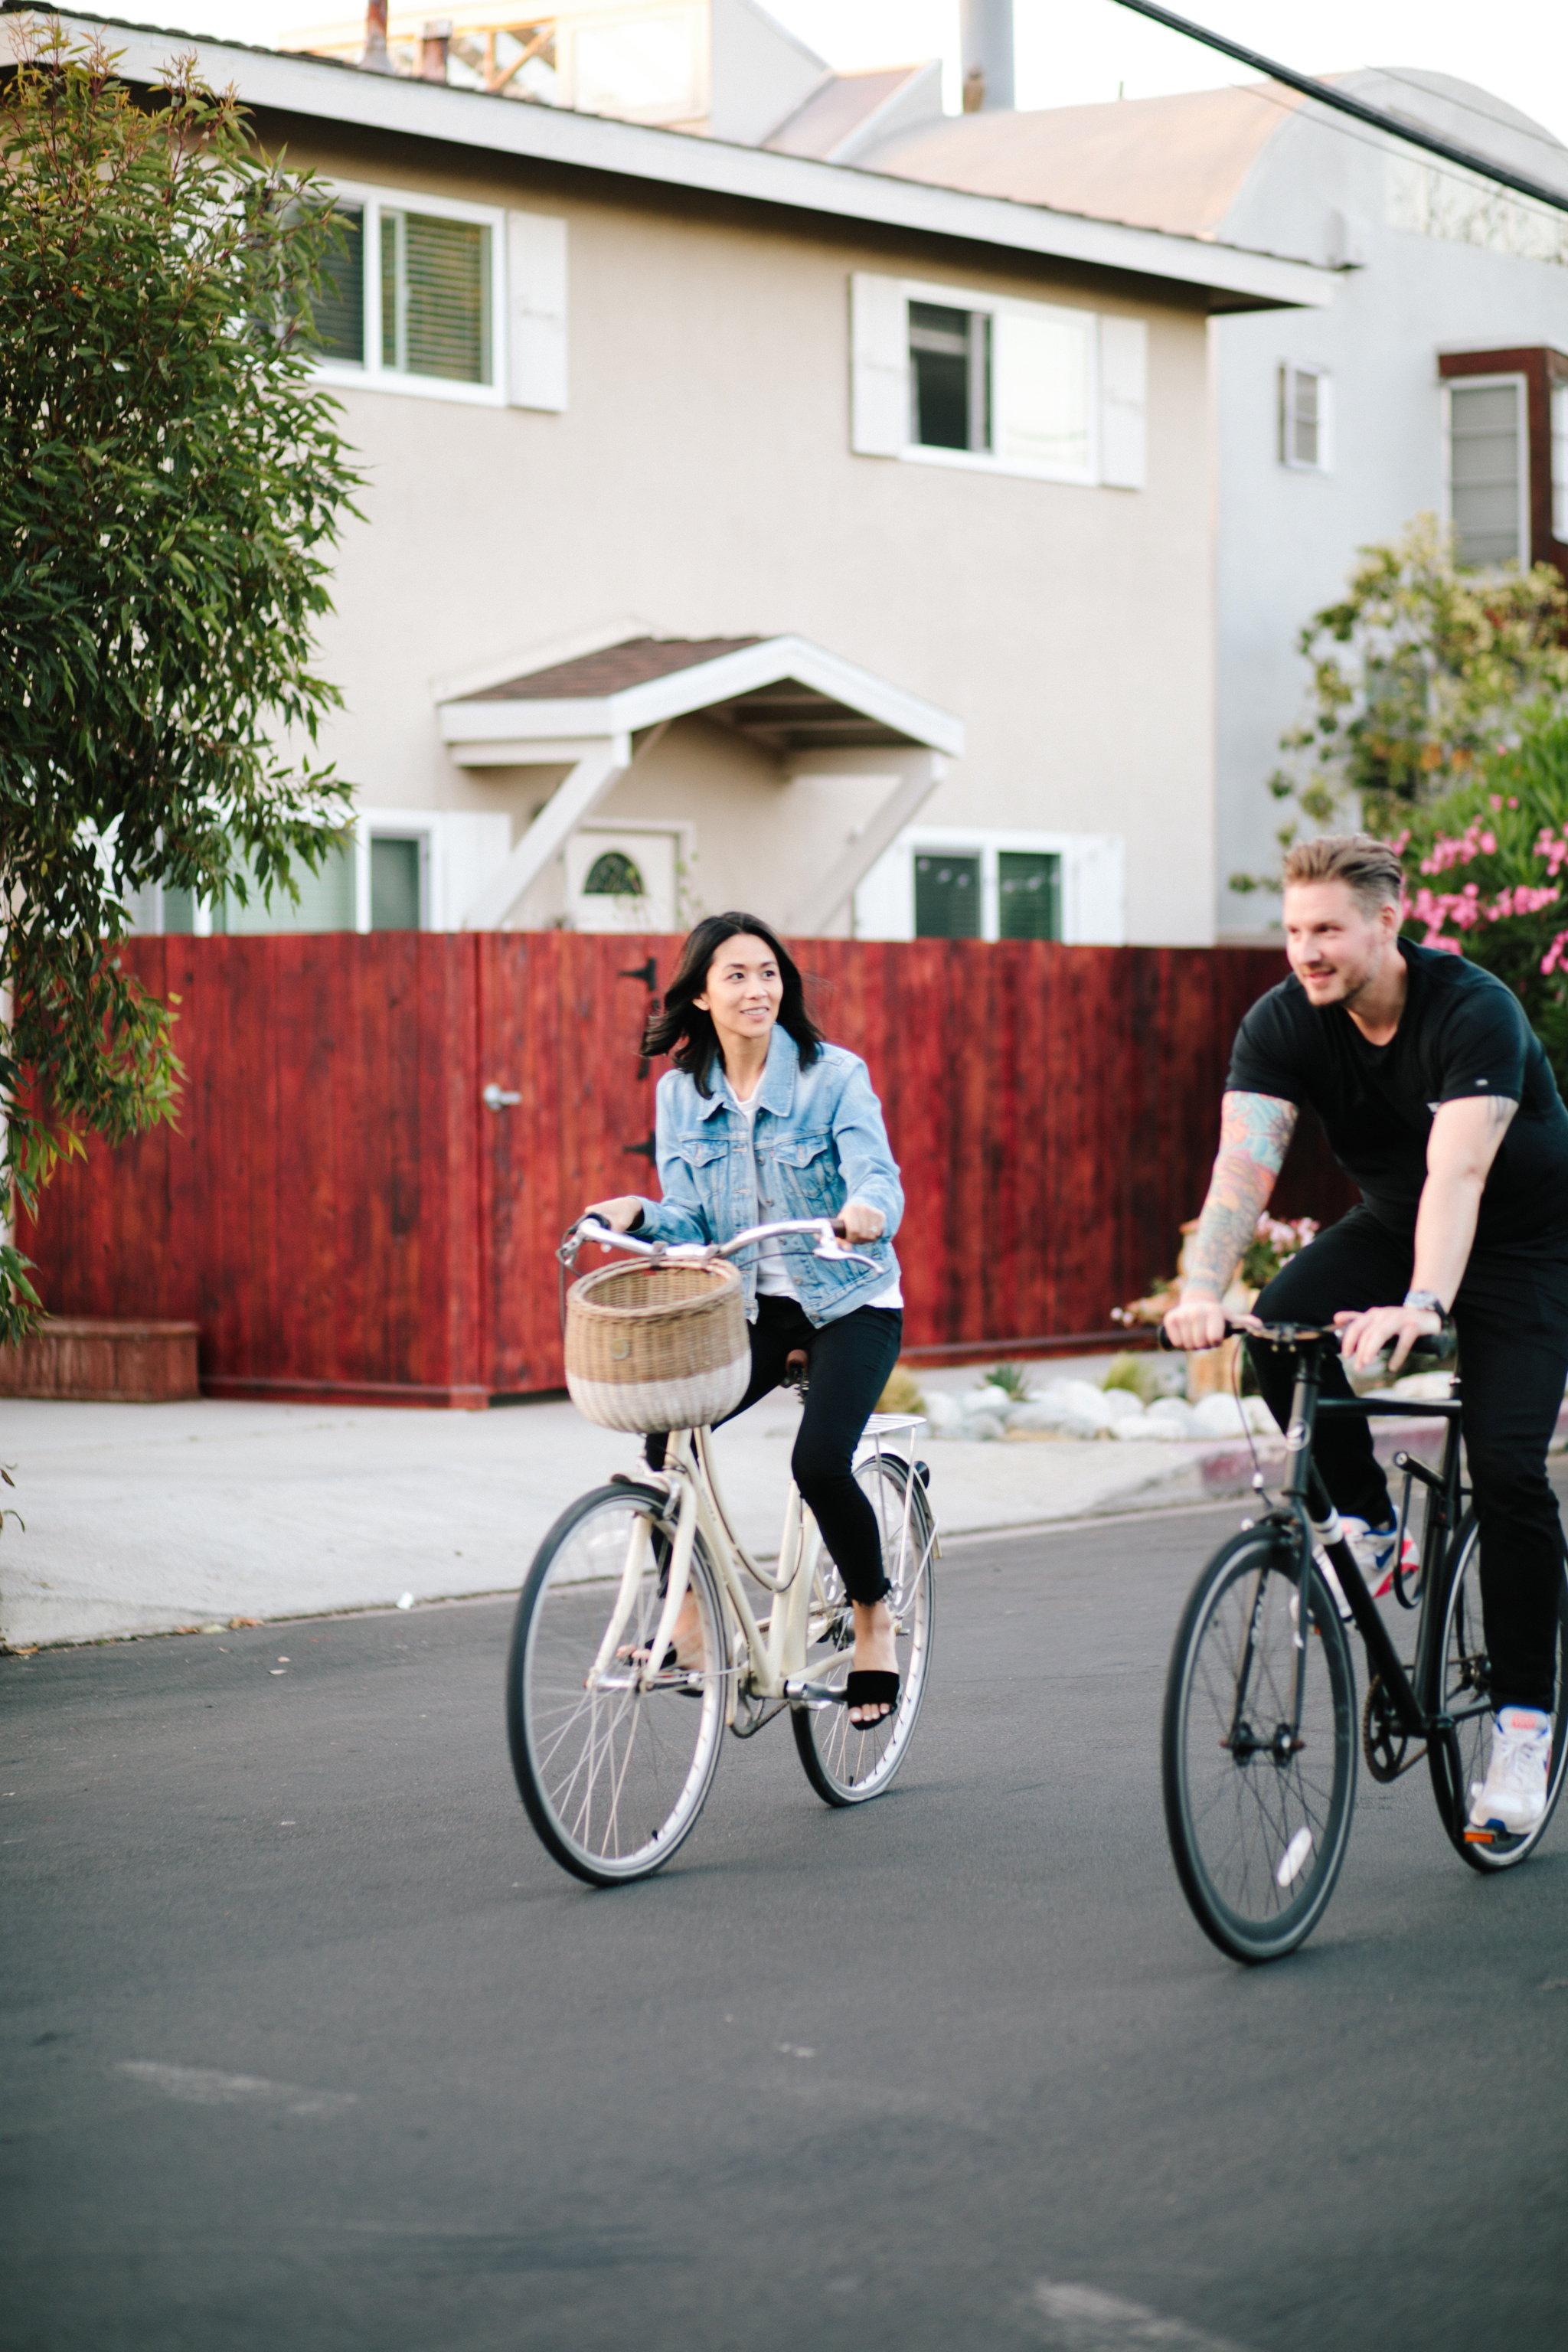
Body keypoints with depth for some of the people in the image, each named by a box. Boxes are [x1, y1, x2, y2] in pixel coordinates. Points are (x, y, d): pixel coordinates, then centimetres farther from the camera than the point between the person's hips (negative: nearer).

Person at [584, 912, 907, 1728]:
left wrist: (866, 1211, -44)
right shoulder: (681, 1092, 2)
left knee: (820, 1462, -24)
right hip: (744, 1307, 4)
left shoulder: (834, 1075, -10)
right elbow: (692, 1223, 0)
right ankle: (688, 1614, -2)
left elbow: (878, 1177, -20)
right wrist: (639, 1216, -22)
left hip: (846, 1303, -3)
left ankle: (872, 1618, 2)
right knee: (667, 1436, -20)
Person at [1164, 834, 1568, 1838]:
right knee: (1279, 1331, -25)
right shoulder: (1284, 1024, -16)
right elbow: (1245, 1164, -27)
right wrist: (1203, 1291, -45)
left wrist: (1422, 1306, -58)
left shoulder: (1474, 1011, -29)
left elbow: (1457, 1170, -42)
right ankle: (1368, 1523, -2)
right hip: (1393, 1225, 5)